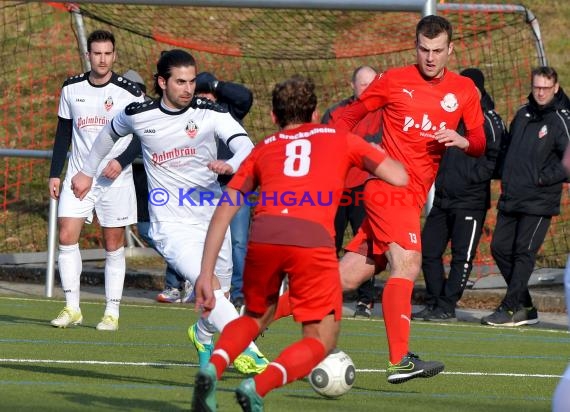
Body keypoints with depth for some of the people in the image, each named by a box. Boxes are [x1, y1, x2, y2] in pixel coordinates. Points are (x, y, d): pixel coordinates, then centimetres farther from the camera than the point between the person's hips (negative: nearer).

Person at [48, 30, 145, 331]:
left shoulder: (129, 93, -4)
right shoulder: (71, 89, 6)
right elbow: (63, 134, 13)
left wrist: (121, 161, -15)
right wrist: (54, 174, 8)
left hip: (116, 179, -2)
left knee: (114, 245, 1)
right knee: (67, 236, -10)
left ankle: (112, 312, 7)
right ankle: (72, 308, -4)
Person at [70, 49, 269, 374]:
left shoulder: (211, 113, -7)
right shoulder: (139, 115, -4)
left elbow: (246, 146, -21)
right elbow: (110, 133, 19)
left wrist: (232, 165, -43)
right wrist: (88, 171, 30)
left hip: (213, 219, 2)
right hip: (172, 225, -2)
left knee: (218, 297, 16)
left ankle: (203, 335, 50)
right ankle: (249, 353, -28)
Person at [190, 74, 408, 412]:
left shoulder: (262, 149, 28)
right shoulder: (340, 139, 25)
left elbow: (224, 211, 20)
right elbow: (400, 178, 19)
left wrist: (207, 271, 19)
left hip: (263, 232, 3)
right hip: (313, 239, -3)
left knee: (256, 317, 29)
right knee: (321, 341, 10)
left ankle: (213, 367, 0)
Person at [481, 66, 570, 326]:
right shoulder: (522, 114, 13)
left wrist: (544, 178, -13)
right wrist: (506, 177, 12)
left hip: (539, 202, -7)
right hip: (510, 198, 7)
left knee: (524, 253, -7)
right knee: (500, 248, 6)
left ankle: (510, 309, -3)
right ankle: (525, 308, 14)